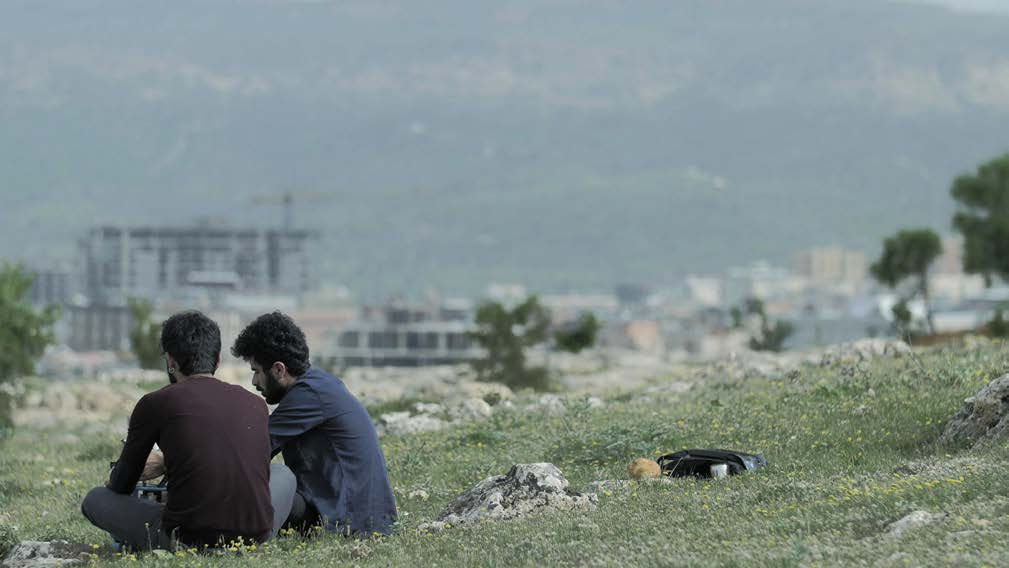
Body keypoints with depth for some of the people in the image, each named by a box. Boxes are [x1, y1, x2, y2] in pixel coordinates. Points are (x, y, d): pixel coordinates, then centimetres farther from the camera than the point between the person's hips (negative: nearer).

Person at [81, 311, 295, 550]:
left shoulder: (155, 403, 2)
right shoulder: (255, 404, 12)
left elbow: (122, 485, 14)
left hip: (188, 537, -3)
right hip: (256, 535, 3)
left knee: (94, 499, 19)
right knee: (284, 475, 35)